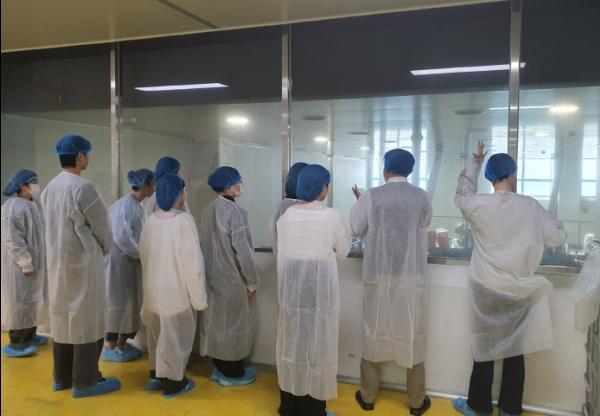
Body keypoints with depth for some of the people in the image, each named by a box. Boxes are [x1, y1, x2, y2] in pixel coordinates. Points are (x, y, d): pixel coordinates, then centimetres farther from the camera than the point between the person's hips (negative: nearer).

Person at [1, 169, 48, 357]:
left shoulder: (33, 204, 9)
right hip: (19, 265, -9)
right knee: (19, 300, -1)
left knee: (32, 299, 16)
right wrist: (26, 263, -21)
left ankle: (29, 335, 29)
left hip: (35, 262, 9)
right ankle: (16, 343, 9)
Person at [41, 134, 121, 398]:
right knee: (85, 319, 1)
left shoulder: (49, 188, 6)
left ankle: (62, 377, 26)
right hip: (83, 262, -8)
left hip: (58, 261, 8)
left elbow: (54, 226, 11)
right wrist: (105, 250, 9)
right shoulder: (82, 188, -18)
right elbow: (101, 226, -11)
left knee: (62, 317, 15)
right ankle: (85, 381, 9)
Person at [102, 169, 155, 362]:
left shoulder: (138, 206, 9)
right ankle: (110, 347, 14)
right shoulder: (124, 205, -19)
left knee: (132, 302, 13)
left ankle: (122, 343, 25)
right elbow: (121, 237, -24)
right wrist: (141, 253, -15)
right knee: (118, 302, 1)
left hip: (132, 261, 9)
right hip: (119, 260, -9)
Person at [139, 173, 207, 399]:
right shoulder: (183, 220, -20)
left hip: (153, 290, 6)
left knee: (158, 335, 21)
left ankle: (156, 376, 34)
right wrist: (199, 297, -13)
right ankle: (172, 382, 21)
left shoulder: (150, 220, -1)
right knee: (174, 337, 9)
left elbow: (144, 256, 8)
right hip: (176, 291, -6)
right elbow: (192, 262, -20)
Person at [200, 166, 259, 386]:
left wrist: (211, 269, 18)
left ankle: (220, 368, 30)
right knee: (234, 324, 7)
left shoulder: (208, 210, 3)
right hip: (234, 280, -7)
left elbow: (205, 245, 9)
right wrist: (252, 281, -11)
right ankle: (233, 373, 19)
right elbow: (243, 250, -21)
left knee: (216, 322, 16)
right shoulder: (235, 211, -20)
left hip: (213, 277, 7)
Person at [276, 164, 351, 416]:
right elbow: (343, 250, 1)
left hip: (291, 285, 4)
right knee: (316, 342, 8)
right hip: (320, 285, -4)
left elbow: (283, 251, 3)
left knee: (292, 340, 15)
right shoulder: (331, 216, -11)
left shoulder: (286, 216, -1)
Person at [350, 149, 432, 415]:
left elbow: (356, 229, 3)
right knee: (412, 336, 10)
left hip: (378, 276, 0)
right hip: (412, 277, 1)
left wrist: (360, 202, 19)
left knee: (374, 333, 12)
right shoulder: (422, 197, -2)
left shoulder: (371, 197, -6)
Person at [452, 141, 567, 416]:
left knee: (485, 348, 10)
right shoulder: (531, 206, -7)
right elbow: (558, 238, 1)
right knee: (515, 350, 12)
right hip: (520, 291, 1)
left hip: (487, 290, -1)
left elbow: (461, 194, 12)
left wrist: (475, 160, 18)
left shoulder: (478, 205, -10)